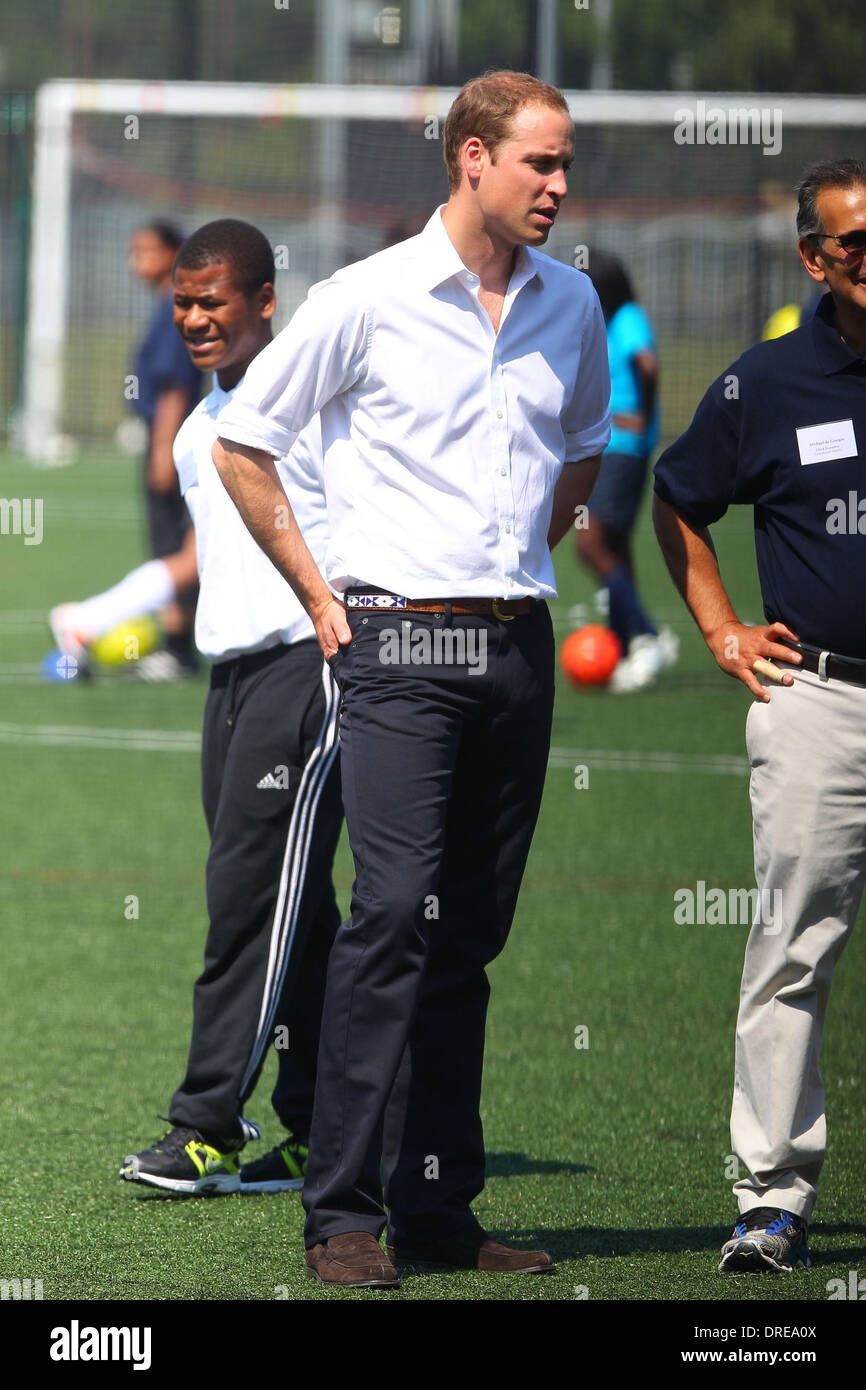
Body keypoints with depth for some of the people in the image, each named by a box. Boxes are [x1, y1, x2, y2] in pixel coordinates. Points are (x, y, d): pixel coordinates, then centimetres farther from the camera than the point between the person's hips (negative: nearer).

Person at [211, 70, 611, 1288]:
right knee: (395, 913, -15)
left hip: (518, 642, 5)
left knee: (470, 936, 7)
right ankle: (342, 1212, -14)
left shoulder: (571, 304, 10)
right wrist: (319, 593, 2)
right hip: (401, 641, -5)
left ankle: (438, 1208, 11)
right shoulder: (369, 300, -6)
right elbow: (242, 443, 3)